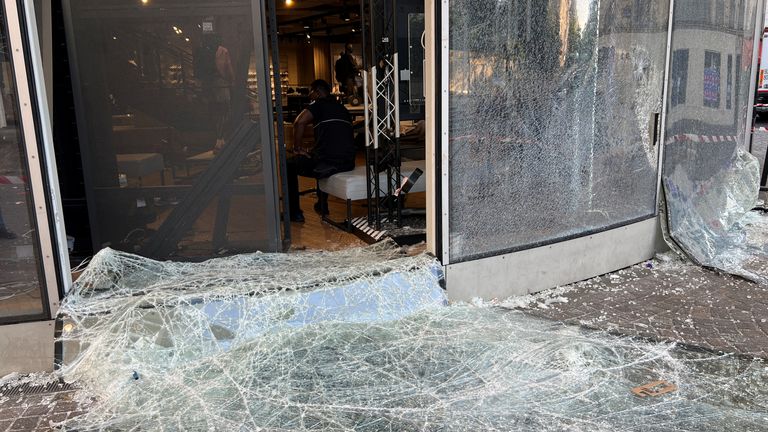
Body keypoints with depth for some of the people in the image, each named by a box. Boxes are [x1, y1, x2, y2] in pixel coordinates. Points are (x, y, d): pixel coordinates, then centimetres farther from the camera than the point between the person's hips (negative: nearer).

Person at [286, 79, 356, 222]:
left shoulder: (319, 104, 1)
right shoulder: (342, 109, 23)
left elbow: (299, 122, -16)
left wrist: (297, 148, -4)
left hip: (327, 163, -7)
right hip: (348, 163, 8)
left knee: (289, 166, 15)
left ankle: (294, 213, 13)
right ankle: (322, 205, 41)